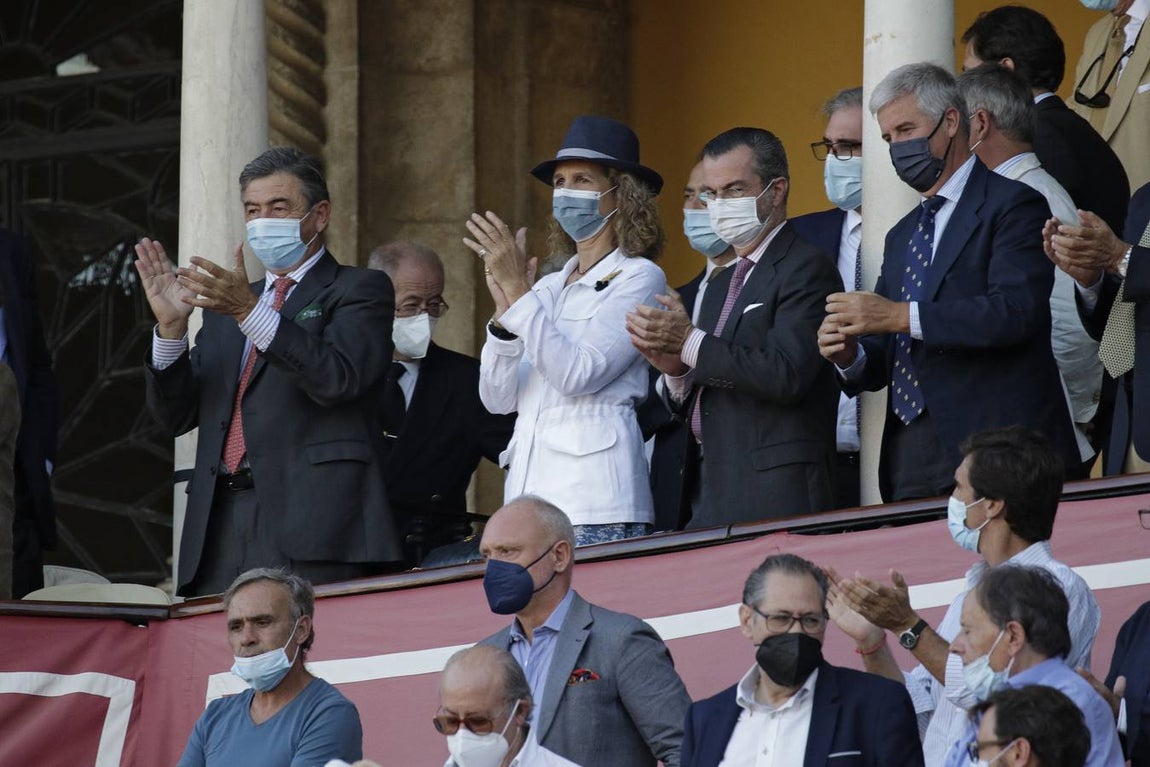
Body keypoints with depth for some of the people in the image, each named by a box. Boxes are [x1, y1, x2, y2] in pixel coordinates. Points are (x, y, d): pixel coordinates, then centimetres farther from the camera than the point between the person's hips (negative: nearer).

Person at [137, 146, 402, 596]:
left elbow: (338, 378, -11)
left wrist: (250, 310, -18)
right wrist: (171, 325, 2)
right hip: (221, 522, 5)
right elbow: (176, 415, 18)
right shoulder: (223, 307, 26)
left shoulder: (359, 290, 9)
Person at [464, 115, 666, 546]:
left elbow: (579, 374, -12)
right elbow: (498, 399, 10)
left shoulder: (639, 278, 1)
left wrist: (518, 291, -13)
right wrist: (505, 307, -4)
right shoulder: (547, 288, 18)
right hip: (529, 490, 6)